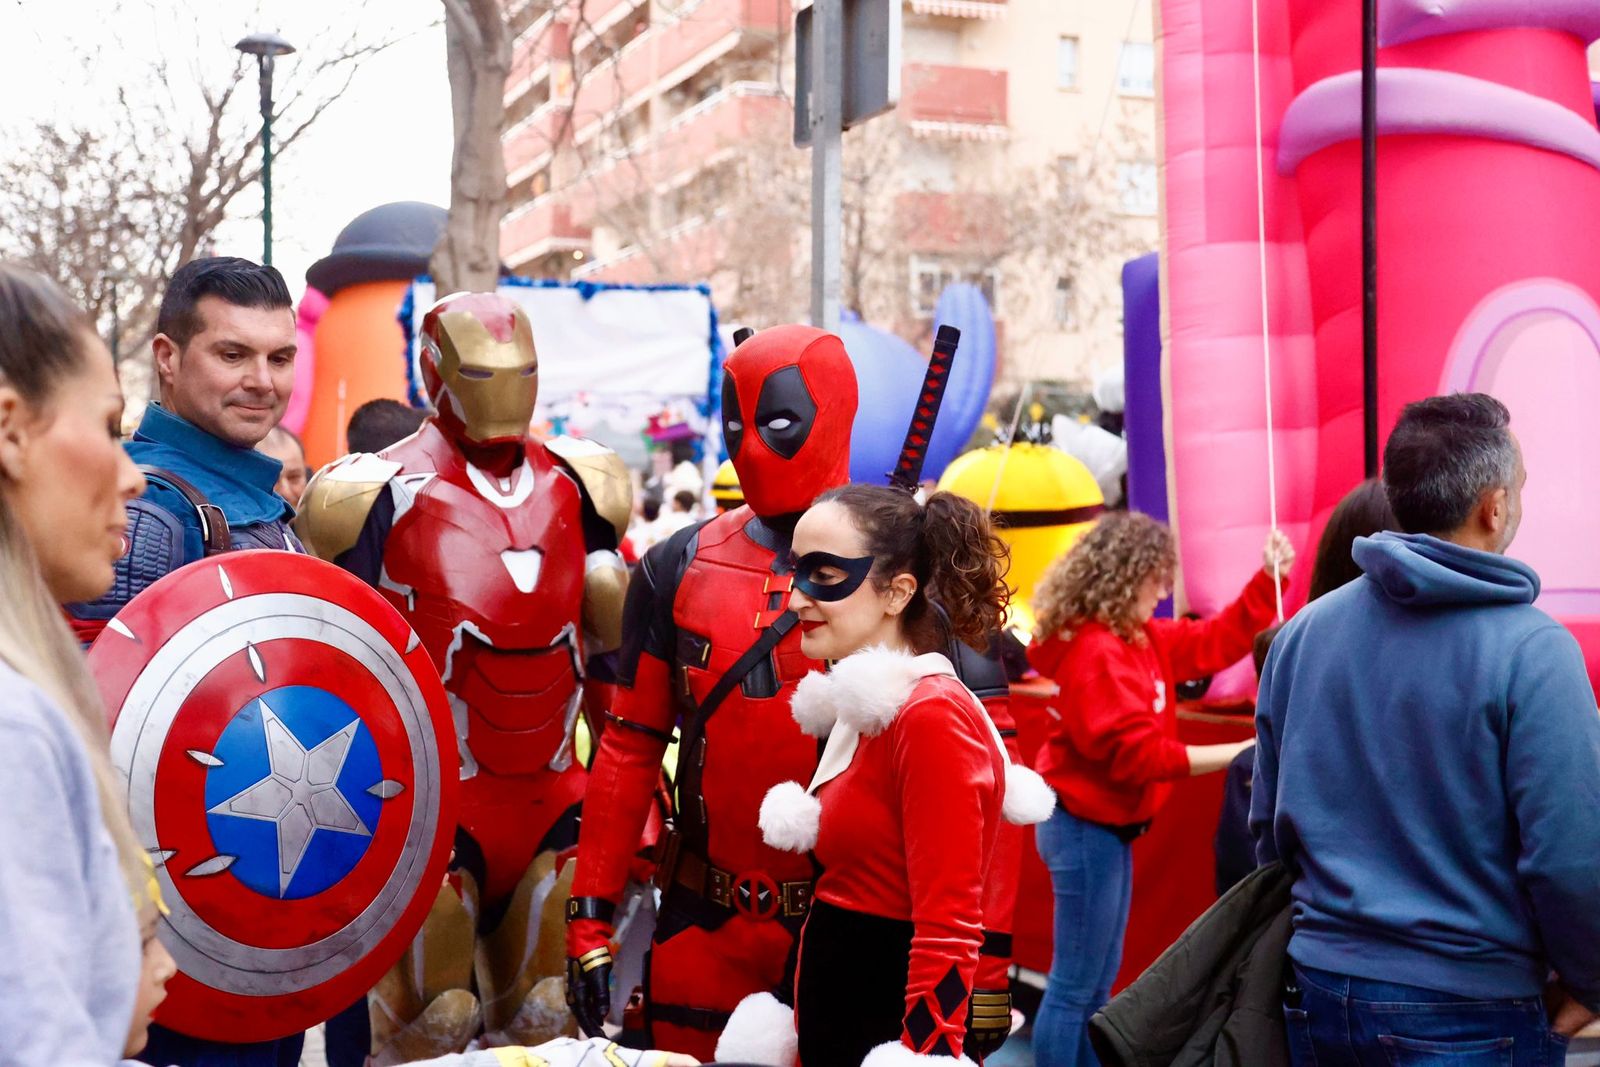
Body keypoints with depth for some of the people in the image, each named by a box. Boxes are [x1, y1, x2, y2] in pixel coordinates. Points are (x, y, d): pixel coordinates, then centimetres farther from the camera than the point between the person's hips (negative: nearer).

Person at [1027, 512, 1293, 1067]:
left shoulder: (1141, 639, 10)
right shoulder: (1095, 653, -21)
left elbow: (1217, 642, 17)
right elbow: (1135, 752, -26)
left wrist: (1269, 579, 5)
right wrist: (1239, 752, -26)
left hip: (1111, 828, 10)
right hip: (1086, 830, -10)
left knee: (1097, 983, 17)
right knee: (1075, 987, -4)